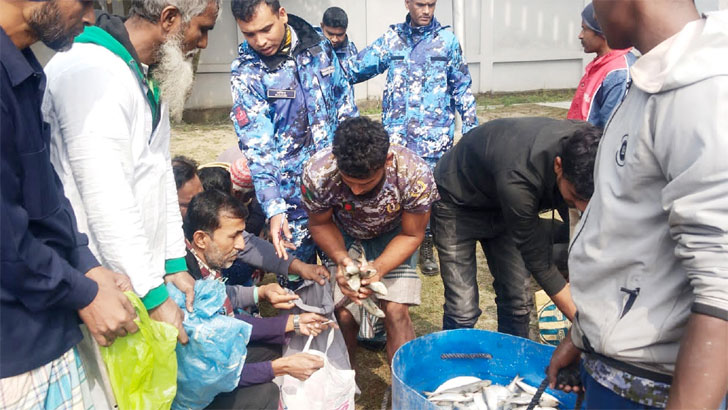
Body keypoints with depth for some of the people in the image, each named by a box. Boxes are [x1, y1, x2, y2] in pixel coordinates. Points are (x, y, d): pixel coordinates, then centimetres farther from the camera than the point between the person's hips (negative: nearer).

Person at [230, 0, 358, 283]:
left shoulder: (320, 47, 0)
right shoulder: (246, 72, -11)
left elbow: (345, 105, 10)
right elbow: (256, 146, -17)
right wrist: (273, 209, -25)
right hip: (293, 194, -3)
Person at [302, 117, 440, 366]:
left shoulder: (415, 176, -35)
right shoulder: (317, 174, -33)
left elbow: (411, 235, -17)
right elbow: (320, 224, -12)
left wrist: (378, 268, -33)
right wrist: (341, 259, -31)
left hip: (392, 235, 0)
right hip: (344, 235, 1)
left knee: (396, 311, -13)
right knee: (344, 314, -10)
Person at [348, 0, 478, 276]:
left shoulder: (447, 40, 5)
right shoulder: (391, 39, 7)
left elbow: (462, 87, 8)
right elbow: (356, 69, 6)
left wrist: (471, 128, 5)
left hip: (435, 136, -1)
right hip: (397, 134, 1)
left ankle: (426, 247, 21)